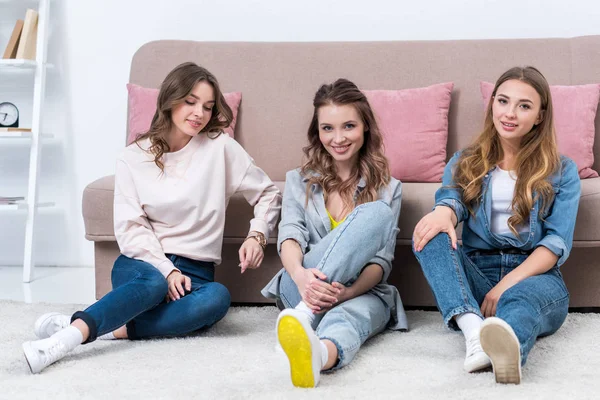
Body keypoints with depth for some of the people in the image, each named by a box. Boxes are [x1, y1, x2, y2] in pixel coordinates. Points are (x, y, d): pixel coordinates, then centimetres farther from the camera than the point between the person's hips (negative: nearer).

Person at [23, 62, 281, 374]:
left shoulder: (220, 147, 4)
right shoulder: (134, 158, 5)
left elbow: (268, 194, 13)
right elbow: (130, 229, -2)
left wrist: (257, 235, -6)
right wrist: (167, 271, -16)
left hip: (194, 272, 1)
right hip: (143, 264, -1)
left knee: (217, 297, -36)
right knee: (153, 283, -39)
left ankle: (112, 330, -39)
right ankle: (68, 337, -53)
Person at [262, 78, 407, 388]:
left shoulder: (388, 188, 13)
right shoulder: (298, 181, 16)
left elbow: (382, 261, 1)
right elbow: (290, 236, -3)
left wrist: (347, 291, -22)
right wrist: (300, 274, -28)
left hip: (362, 293, 1)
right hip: (301, 290, 0)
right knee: (376, 213, -28)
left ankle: (321, 353, -75)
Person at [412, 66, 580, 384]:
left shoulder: (562, 172, 13)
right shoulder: (463, 163, 20)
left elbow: (557, 243, 0)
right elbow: (452, 199, -2)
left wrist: (508, 284, -18)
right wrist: (443, 211, -30)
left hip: (534, 276, -2)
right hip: (475, 275, 2)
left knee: (519, 298, -39)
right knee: (430, 234, -28)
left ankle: (506, 346, -76)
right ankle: (474, 329, -53)